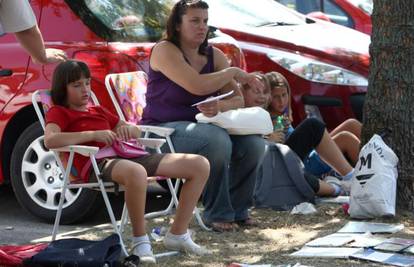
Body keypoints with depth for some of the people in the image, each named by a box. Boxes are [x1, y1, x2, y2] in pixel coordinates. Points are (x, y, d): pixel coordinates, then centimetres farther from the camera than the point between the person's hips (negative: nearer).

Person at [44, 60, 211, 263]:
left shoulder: (98, 110, 32)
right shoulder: (59, 112, 10)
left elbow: (136, 132, 36)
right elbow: (50, 140, -13)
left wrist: (129, 128, 10)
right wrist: (93, 134, -16)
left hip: (127, 156, 8)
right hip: (98, 164, -8)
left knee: (200, 165, -3)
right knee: (136, 172, -46)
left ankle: (178, 235, 4)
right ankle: (140, 241, -28)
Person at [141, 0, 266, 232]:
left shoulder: (214, 55, 9)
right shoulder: (165, 50, -10)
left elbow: (238, 100, 1)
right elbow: (197, 85, -25)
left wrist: (219, 106, -23)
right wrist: (233, 72, -12)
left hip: (201, 126, 7)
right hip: (164, 130, -7)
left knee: (254, 143, -16)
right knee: (217, 140, -35)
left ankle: (238, 210, 2)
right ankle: (217, 214, -20)